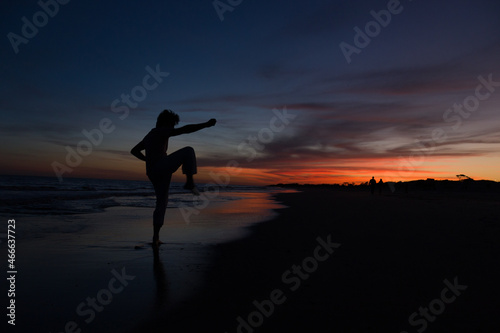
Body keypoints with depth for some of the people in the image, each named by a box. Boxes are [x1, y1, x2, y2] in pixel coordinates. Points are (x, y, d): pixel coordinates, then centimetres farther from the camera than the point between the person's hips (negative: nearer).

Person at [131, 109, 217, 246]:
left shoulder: (149, 136, 28)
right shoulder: (162, 131, 1)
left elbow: (134, 151, 38)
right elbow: (184, 129, -12)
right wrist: (206, 125, -15)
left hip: (152, 173, 9)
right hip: (161, 167, -8)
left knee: (161, 203, 14)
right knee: (188, 151, -3)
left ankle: (156, 237, 13)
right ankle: (190, 182, -13)